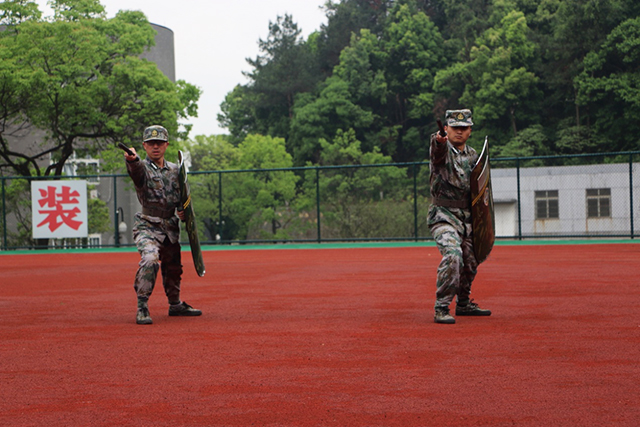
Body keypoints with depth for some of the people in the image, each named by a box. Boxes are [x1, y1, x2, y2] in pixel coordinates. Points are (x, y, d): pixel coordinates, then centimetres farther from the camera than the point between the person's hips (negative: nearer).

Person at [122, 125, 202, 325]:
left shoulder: (175, 170, 10)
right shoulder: (142, 167, -8)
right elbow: (136, 170, -34)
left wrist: (184, 211, -2)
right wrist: (131, 159, -57)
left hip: (171, 227, 6)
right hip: (147, 226, -6)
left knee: (173, 267, 18)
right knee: (150, 259, -29)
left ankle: (175, 304, 39)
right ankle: (142, 308, -21)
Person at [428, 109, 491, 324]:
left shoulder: (473, 155, 13)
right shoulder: (442, 149, -8)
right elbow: (437, 152, -35)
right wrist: (438, 141, -58)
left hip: (467, 217, 7)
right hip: (443, 215, -7)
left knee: (470, 261, 15)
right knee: (452, 255, -26)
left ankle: (463, 304, 36)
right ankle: (441, 309, -18)